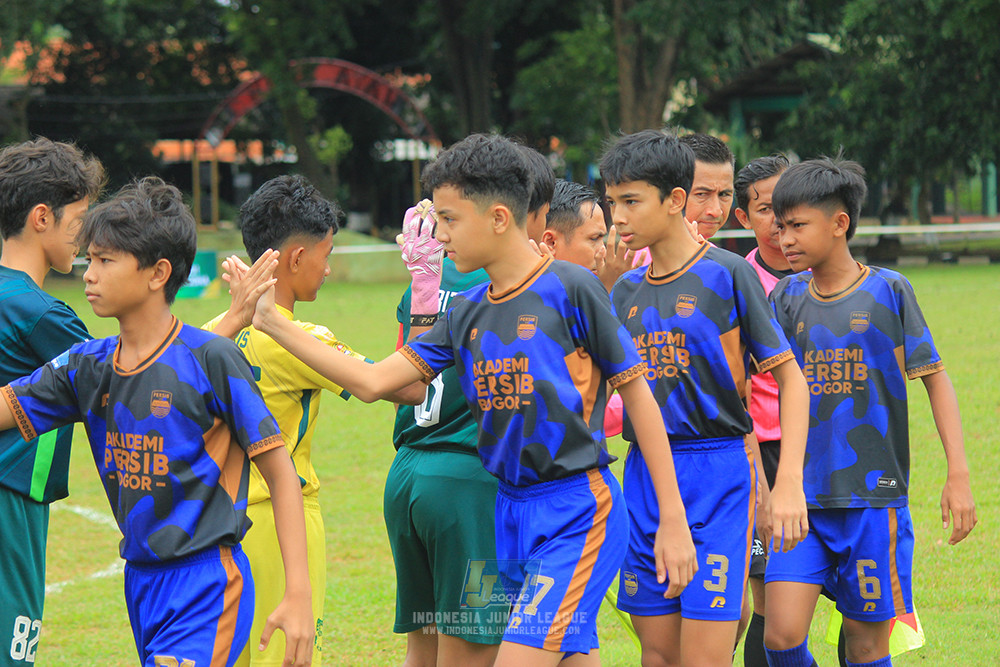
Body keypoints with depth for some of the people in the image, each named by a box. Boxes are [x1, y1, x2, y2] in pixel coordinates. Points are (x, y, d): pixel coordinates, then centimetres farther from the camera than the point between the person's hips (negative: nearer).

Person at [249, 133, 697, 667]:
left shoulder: (570, 289, -9)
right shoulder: (466, 314, 10)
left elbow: (637, 393, -6)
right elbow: (371, 382, 9)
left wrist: (673, 519, -7)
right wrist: (272, 324, 4)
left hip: (576, 511, -7)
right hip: (511, 512, 7)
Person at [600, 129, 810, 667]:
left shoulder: (727, 275, -5)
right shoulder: (625, 291, 12)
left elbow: (790, 378, -5)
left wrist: (789, 483, -14)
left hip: (718, 475, -6)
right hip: (645, 477, 6)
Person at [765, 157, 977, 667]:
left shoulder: (887, 291, -2)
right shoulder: (788, 298, 7)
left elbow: (935, 378, 1)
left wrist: (958, 477, -5)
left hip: (873, 499, -2)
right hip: (802, 498, 3)